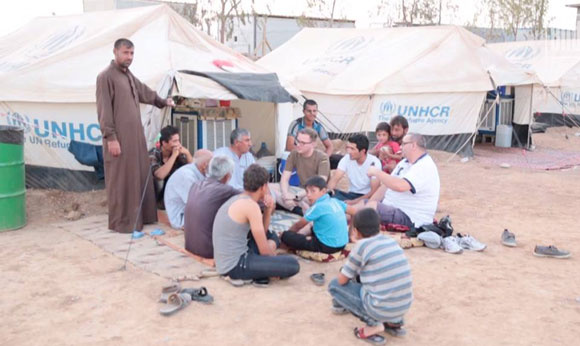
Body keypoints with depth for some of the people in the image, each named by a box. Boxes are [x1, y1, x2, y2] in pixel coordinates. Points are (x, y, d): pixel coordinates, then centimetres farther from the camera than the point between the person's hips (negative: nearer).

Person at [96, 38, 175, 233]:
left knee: (139, 176, 12)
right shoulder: (106, 77, -8)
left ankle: (139, 216, 22)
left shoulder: (129, 76, 16)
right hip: (119, 138, -8)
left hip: (136, 136, 8)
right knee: (121, 180, -3)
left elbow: (144, 92, 35)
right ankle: (121, 222, 5)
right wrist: (110, 137, -19)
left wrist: (162, 102, 47)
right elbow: (104, 110, -13)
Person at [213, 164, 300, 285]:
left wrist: (268, 209, 6)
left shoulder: (237, 199, 12)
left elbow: (261, 233, 20)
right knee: (293, 265, -19)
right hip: (235, 265, -10)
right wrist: (276, 262, 6)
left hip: (225, 263, 10)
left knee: (272, 236, 29)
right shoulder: (250, 205, -16)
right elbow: (264, 250, -13)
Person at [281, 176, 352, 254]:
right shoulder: (335, 201, 4)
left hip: (328, 247, -8)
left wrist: (288, 232, 16)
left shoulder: (318, 206, -14)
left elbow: (298, 225, -2)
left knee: (286, 236, -10)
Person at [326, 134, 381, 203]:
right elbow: (335, 178, -9)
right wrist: (329, 188, -33)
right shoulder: (347, 158, -3)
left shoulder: (374, 163, -14)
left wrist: (355, 201, -29)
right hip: (351, 194, 3)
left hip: (367, 197, -3)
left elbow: (374, 191, -17)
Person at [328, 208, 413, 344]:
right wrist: (356, 274, 30)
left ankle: (373, 324, -1)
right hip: (405, 306, 7)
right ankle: (394, 321, 18)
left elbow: (342, 280, 0)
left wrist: (350, 273, 22)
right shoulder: (391, 241, 9)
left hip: (382, 309, -7)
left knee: (334, 285, 9)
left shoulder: (362, 245, -9)